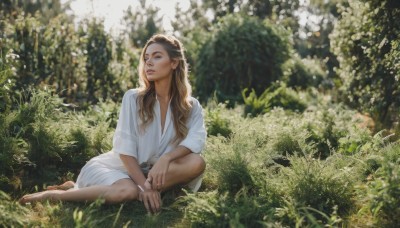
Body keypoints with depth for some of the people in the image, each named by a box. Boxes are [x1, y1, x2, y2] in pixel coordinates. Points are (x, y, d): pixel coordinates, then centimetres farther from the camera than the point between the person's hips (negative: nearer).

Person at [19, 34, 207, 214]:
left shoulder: (191, 107, 1)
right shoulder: (133, 98, -6)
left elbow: (196, 140, -17)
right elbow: (125, 149, -13)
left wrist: (166, 158, -34)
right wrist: (144, 185, -24)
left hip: (151, 173, 3)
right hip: (119, 167, -2)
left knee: (196, 163, -24)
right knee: (128, 191, -38)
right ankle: (51, 195, -17)